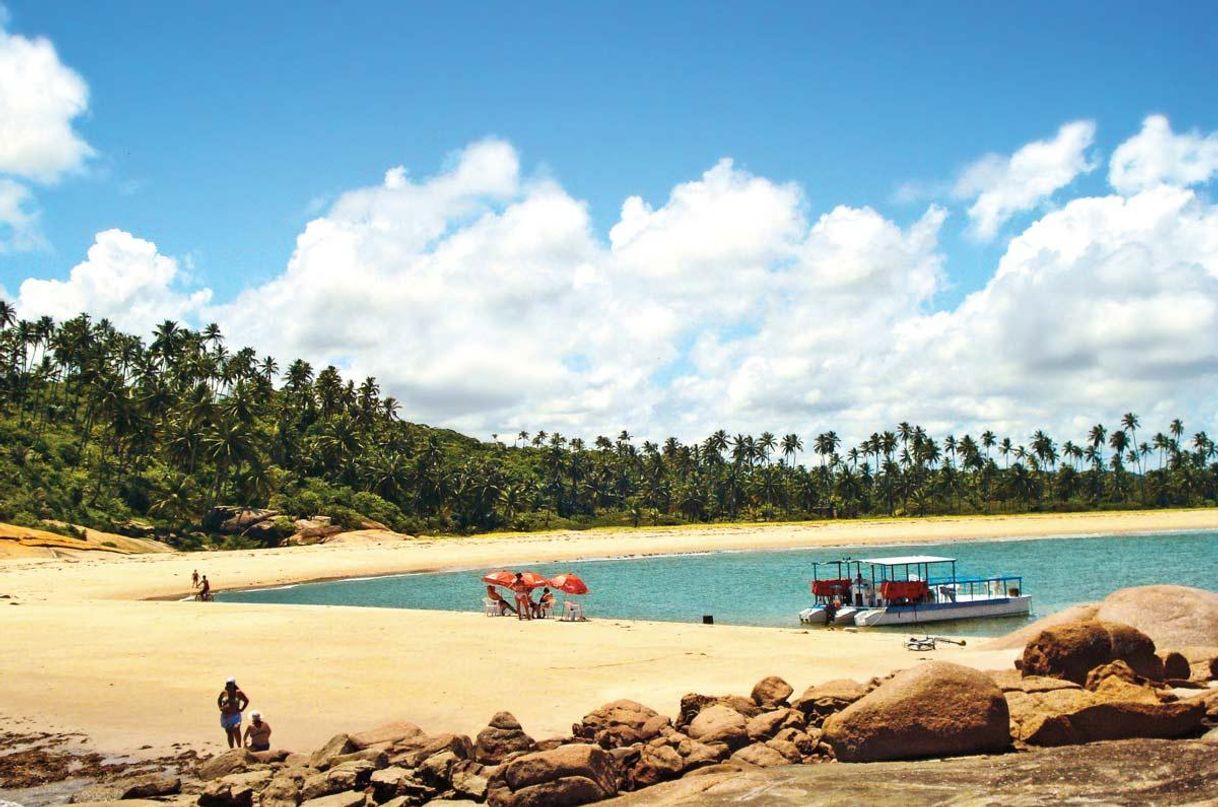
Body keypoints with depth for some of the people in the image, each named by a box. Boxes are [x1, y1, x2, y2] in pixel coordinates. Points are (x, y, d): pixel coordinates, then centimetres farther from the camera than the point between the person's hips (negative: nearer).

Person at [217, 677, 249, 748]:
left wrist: (241, 709, -1)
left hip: (235, 715, -4)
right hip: (225, 716, 4)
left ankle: (239, 747, -11)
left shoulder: (238, 693, -4)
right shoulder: (223, 692, 4)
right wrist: (220, 708, 8)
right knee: (229, 733, 8)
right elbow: (219, 700, 24)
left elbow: (246, 701, 7)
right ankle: (232, 749, 17)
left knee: (236, 729, -23)